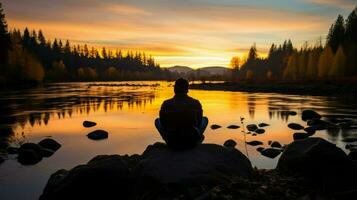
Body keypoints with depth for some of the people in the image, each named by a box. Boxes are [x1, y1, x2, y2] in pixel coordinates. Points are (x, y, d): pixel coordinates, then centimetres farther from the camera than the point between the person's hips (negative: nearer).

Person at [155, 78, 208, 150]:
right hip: (191, 142, 0)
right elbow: (199, 122, 8)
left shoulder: (166, 104, -9)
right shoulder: (196, 103, -7)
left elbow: (163, 123, 5)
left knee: (157, 121, 24)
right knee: (205, 119, 24)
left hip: (172, 143, 0)